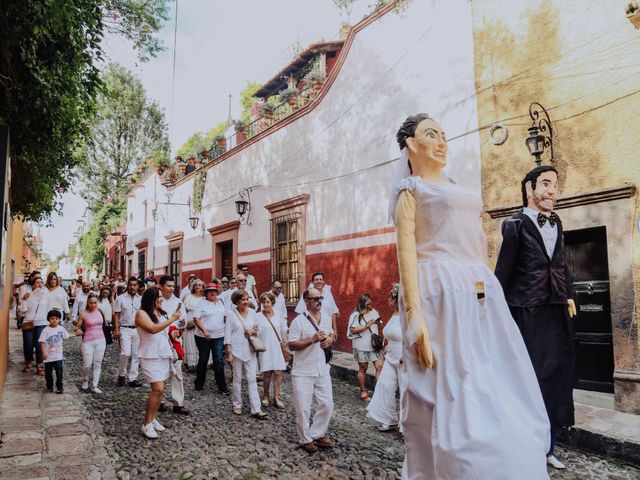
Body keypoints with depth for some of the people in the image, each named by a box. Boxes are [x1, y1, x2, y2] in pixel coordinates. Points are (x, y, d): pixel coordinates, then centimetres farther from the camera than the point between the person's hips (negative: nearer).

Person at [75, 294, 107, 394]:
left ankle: (94, 386, 13)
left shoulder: (100, 311, 4)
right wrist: (78, 330, -14)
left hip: (100, 340, 3)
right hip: (88, 341, -3)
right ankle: (85, 381, 26)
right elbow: (77, 327, 1)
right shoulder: (83, 314, -4)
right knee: (87, 365, -3)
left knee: (98, 364, 5)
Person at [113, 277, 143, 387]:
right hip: (125, 329, -3)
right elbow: (116, 315, -1)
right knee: (126, 353, -15)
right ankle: (121, 374, 8)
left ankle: (132, 378, 14)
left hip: (138, 330, 3)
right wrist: (116, 329, -9)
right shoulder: (121, 298, 1)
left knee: (135, 355, 5)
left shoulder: (141, 299, 7)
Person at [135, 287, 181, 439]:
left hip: (164, 355, 7)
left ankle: (153, 418, 19)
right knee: (158, 389, -14)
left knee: (159, 389, 9)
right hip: (151, 357, -7)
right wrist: (172, 319, -22)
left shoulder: (162, 313, 10)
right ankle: (147, 424, -4)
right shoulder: (141, 313, -9)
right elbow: (152, 329, -25)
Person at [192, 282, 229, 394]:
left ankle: (222, 387, 6)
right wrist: (204, 331, -20)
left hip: (219, 336, 3)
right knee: (203, 360, 9)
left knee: (219, 361, 0)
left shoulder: (221, 302, 9)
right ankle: (199, 384, 27)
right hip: (203, 337, -2)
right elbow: (196, 319, -10)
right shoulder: (201, 303, -3)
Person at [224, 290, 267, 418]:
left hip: (250, 350, 2)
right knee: (237, 379, 9)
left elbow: (260, 328, 14)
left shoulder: (252, 312, 4)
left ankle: (256, 409, -1)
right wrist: (229, 352, -8)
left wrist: (253, 331, -9)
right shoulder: (231, 314, -5)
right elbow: (227, 333, -5)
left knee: (252, 379, -1)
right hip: (236, 350, -2)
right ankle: (237, 405, 25)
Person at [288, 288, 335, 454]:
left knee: (327, 404, 10)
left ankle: (318, 435, 29)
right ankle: (306, 439, 23)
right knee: (303, 408, 3)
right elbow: (292, 345, -15)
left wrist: (330, 340, -3)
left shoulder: (326, 317, 5)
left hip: (322, 370, 6)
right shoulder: (298, 321, -14)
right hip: (303, 372, -5)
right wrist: (312, 340, -25)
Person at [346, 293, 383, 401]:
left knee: (379, 366, -5)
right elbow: (353, 330, -16)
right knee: (363, 369, 9)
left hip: (374, 344, 4)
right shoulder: (356, 315, -8)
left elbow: (380, 327, 14)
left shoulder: (374, 312, 6)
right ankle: (363, 391, 24)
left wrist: (378, 323, -9)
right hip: (361, 346, -4)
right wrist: (367, 325, -21)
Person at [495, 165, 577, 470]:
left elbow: (561, 263, 20)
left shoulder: (556, 223, 13)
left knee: (557, 376, 12)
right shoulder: (516, 225, -8)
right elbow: (503, 271, -10)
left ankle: (547, 449, 27)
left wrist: (568, 295, 14)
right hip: (527, 312, -7)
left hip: (557, 311, 7)